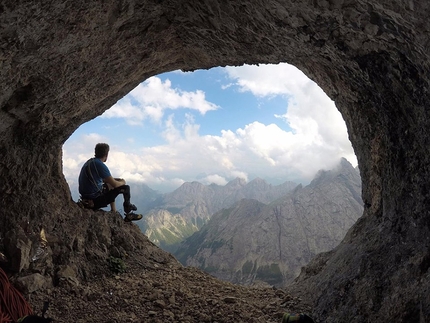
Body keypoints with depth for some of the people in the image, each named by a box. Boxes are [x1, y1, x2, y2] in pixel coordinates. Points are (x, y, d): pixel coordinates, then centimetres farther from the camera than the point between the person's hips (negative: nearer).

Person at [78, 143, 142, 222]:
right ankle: (128, 214, 14)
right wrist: (122, 182, 3)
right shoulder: (100, 165, -21)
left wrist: (114, 180, 20)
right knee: (125, 188, -4)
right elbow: (115, 184, -19)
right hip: (95, 201, -10)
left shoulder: (90, 162, 8)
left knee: (109, 186, 33)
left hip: (86, 197, 10)